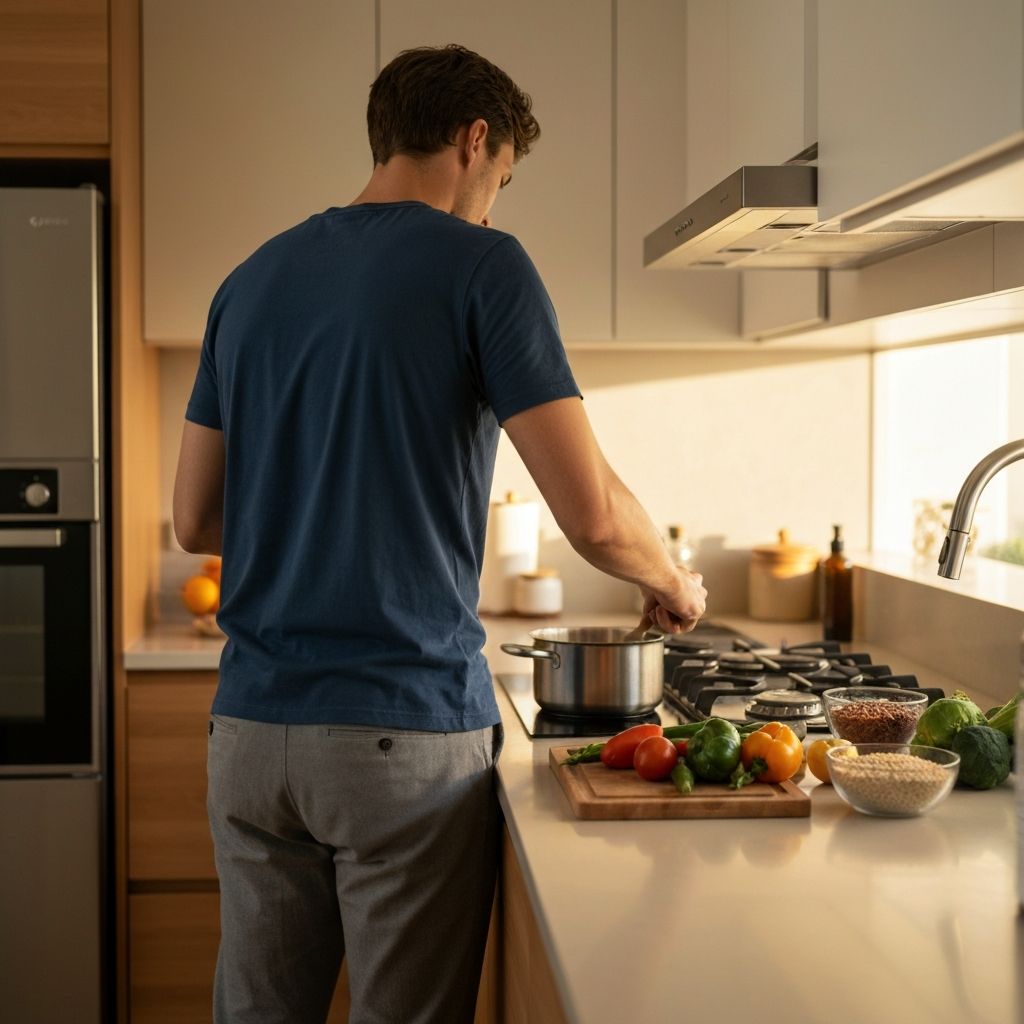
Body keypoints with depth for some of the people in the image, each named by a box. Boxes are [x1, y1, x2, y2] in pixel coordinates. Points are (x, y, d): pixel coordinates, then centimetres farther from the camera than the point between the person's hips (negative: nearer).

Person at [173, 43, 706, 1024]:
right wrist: (674, 582, 9)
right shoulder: (480, 264, -5)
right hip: (407, 734, -5)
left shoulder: (251, 280, 12)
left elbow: (194, 520, 15)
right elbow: (592, 515, -11)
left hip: (250, 728, 6)